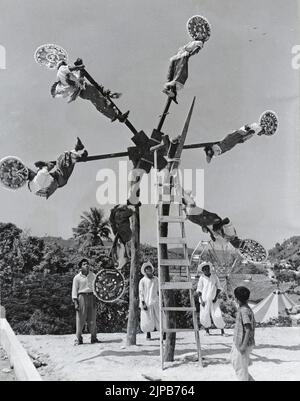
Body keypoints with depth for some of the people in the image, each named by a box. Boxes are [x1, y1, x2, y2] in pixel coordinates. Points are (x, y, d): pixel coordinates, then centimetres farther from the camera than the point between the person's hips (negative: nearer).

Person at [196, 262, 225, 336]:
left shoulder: (214, 276, 1)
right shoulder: (202, 278, -4)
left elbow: (219, 288, 7)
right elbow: (199, 290, 0)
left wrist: (216, 297, -5)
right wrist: (201, 300, -9)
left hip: (213, 300, 1)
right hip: (205, 300, 0)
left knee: (217, 316, -9)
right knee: (204, 317, -1)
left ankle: (222, 331, 4)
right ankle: (207, 331, 21)